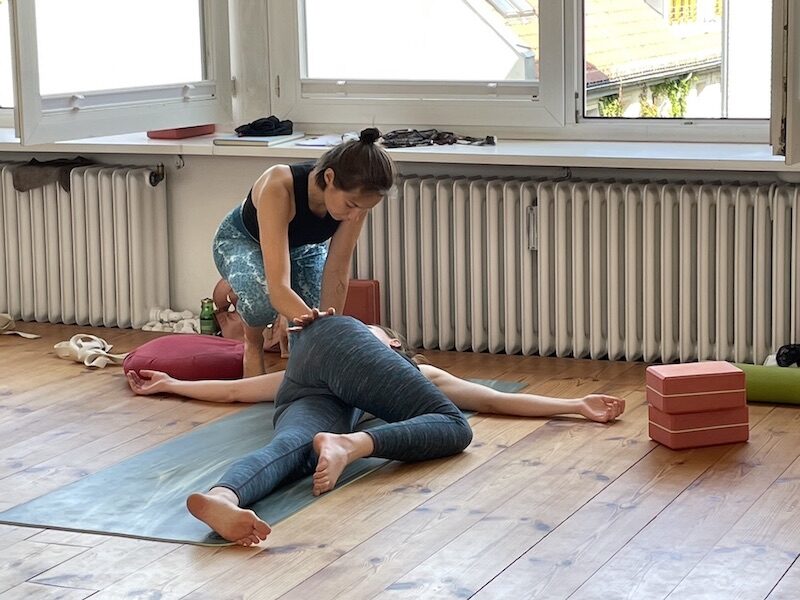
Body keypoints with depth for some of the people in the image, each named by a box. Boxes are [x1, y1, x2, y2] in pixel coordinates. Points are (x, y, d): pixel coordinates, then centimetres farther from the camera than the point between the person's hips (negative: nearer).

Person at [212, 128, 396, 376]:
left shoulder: (356, 196, -32)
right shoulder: (278, 187, -45)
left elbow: (338, 272, -24)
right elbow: (278, 289, -51)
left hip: (304, 247, 4)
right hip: (242, 241, -4)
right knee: (263, 296, -38)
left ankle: (283, 327, 20)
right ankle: (253, 343, -3)